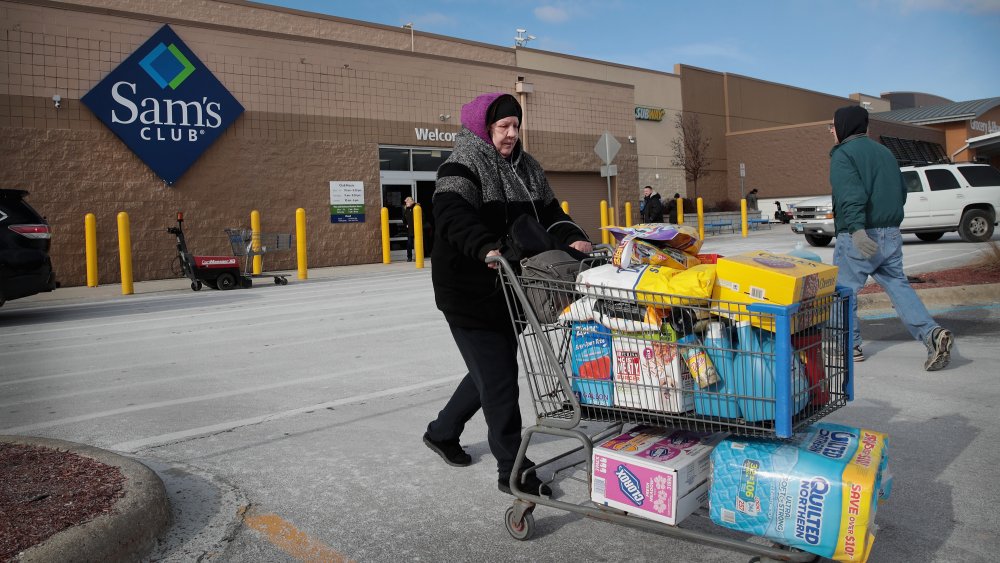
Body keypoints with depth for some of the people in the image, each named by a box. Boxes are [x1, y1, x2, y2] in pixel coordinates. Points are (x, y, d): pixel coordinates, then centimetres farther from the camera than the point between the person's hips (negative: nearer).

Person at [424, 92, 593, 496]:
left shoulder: (526, 168, 13)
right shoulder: (462, 167, -12)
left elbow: (549, 213, 13)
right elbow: (452, 216, -28)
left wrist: (572, 238, -7)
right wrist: (487, 249, -45)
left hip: (507, 291, 8)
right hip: (468, 292, -8)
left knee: (493, 371, 19)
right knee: (499, 379, -5)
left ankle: (442, 432, 41)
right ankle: (512, 472, 7)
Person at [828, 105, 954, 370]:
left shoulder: (842, 154, -9)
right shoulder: (884, 152, 17)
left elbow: (850, 194, -24)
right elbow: (902, 192, 21)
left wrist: (856, 228, -35)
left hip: (859, 238, -7)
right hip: (892, 235, 7)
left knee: (843, 289, 7)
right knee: (898, 286, 10)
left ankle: (850, 346, 13)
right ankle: (932, 333, -7)